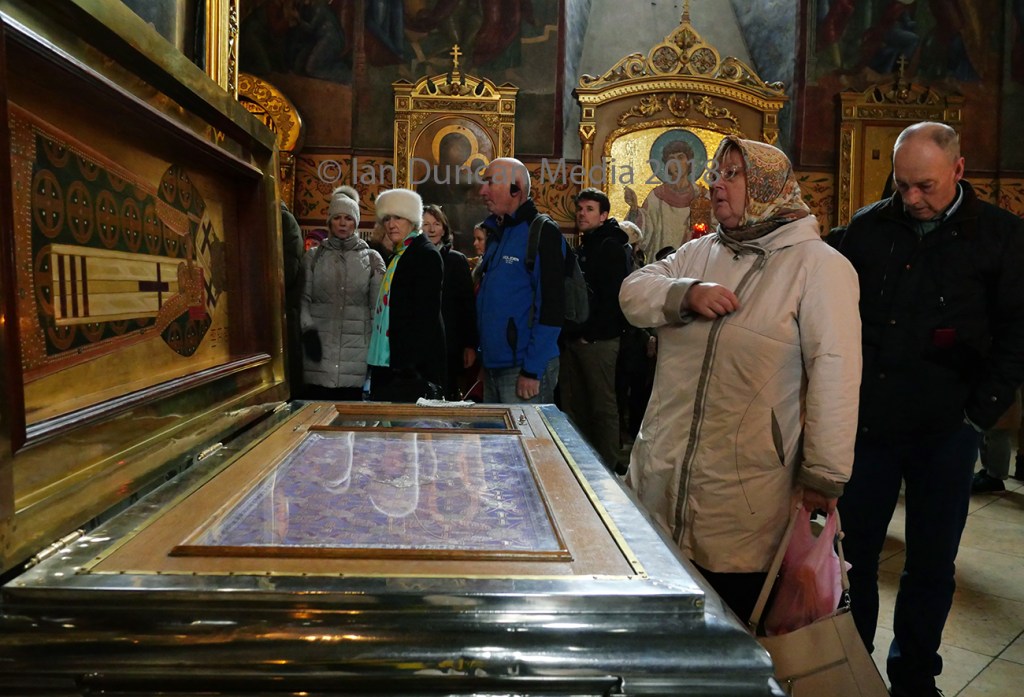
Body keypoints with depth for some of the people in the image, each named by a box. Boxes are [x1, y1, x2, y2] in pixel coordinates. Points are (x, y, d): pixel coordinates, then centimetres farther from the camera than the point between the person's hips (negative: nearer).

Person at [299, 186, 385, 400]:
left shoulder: (371, 258, 9)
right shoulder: (313, 256, 11)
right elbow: (304, 298, 7)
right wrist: (307, 329, -7)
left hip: (356, 348, 0)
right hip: (320, 347, 1)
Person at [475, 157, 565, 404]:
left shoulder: (543, 233, -11)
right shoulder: (497, 234, 14)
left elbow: (551, 307, -18)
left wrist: (532, 371, -19)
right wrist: (475, 347, 15)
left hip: (525, 371, -8)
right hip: (493, 366, 8)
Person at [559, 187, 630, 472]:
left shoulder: (612, 247, -7)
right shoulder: (583, 248, 21)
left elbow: (613, 298, -16)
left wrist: (590, 334, -15)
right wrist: (569, 331, 11)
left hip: (598, 342, -9)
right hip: (574, 340, 9)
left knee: (603, 407, -2)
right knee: (574, 406, 12)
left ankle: (608, 467, 6)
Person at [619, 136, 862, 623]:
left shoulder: (818, 264, -7)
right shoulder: (699, 253, 13)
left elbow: (834, 373, -13)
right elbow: (632, 293, 4)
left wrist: (824, 475, -15)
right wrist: (686, 294, -16)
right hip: (662, 480, 6)